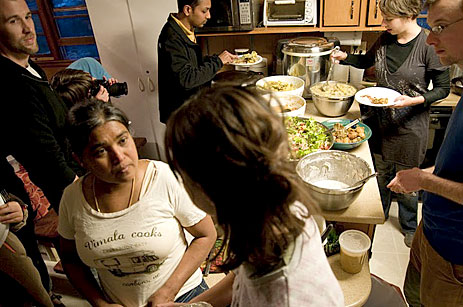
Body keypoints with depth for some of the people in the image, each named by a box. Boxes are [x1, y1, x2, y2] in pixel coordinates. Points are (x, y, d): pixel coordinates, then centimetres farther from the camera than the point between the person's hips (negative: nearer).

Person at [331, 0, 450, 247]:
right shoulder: (386, 39, 0)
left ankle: (409, 227, 35)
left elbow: (443, 88, -10)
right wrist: (345, 57, 2)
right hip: (381, 120, 5)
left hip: (409, 125, -5)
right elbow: (367, 61, 19)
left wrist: (415, 100, -26)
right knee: (381, 173, 19)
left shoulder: (429, 45, -16)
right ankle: (380, 215, 42)